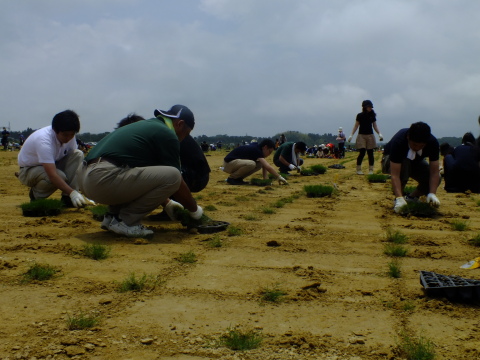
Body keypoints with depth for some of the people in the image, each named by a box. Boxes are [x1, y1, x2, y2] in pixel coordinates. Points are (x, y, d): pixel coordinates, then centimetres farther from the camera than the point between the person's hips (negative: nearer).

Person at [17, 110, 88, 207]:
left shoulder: (69, 136, -14)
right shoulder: (43, 140, -35)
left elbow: (75, 163, -10)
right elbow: (52, 175, -43)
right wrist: (72, 192, -49)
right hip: (28, 170, -6)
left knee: (78, 155, -19)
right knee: (60, 176, -37)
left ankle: (67, 198, -17)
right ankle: (36, 195, -5)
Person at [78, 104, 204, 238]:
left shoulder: (148, 126, 27)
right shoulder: (167, 134, -1)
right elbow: (175, 179, 2)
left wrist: (166, 203, 41)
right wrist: (194, 209, 17)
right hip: (104, 179, -10)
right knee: (172, 176, -12)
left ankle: (113, 215, 16)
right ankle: (125, 220, -5)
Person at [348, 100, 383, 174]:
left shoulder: (372, 115, 6)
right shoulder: (360, 115, 0)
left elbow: (375, 126, 10)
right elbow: (356, 126, 3)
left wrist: (379, 134, -3)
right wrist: (351, 135, -5)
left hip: (370, 135, 3)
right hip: (361, 135, -2)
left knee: (370, 153, 2)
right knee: (362, 153, -10)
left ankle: (371, 170, 8)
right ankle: (358, 169, 2)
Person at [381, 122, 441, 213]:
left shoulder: (433, 143, -28)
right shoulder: (398, 141, -39)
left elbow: (434, 172, -27)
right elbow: (395, 175, -44)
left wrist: (432, 194, -42)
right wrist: (399, 198, -54)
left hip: (415, 161, 4)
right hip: (391, 162, -3)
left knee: (436, 179, -23)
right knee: (404, 163, -39)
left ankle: (411, 198, 3)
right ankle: (398, 202, -23)